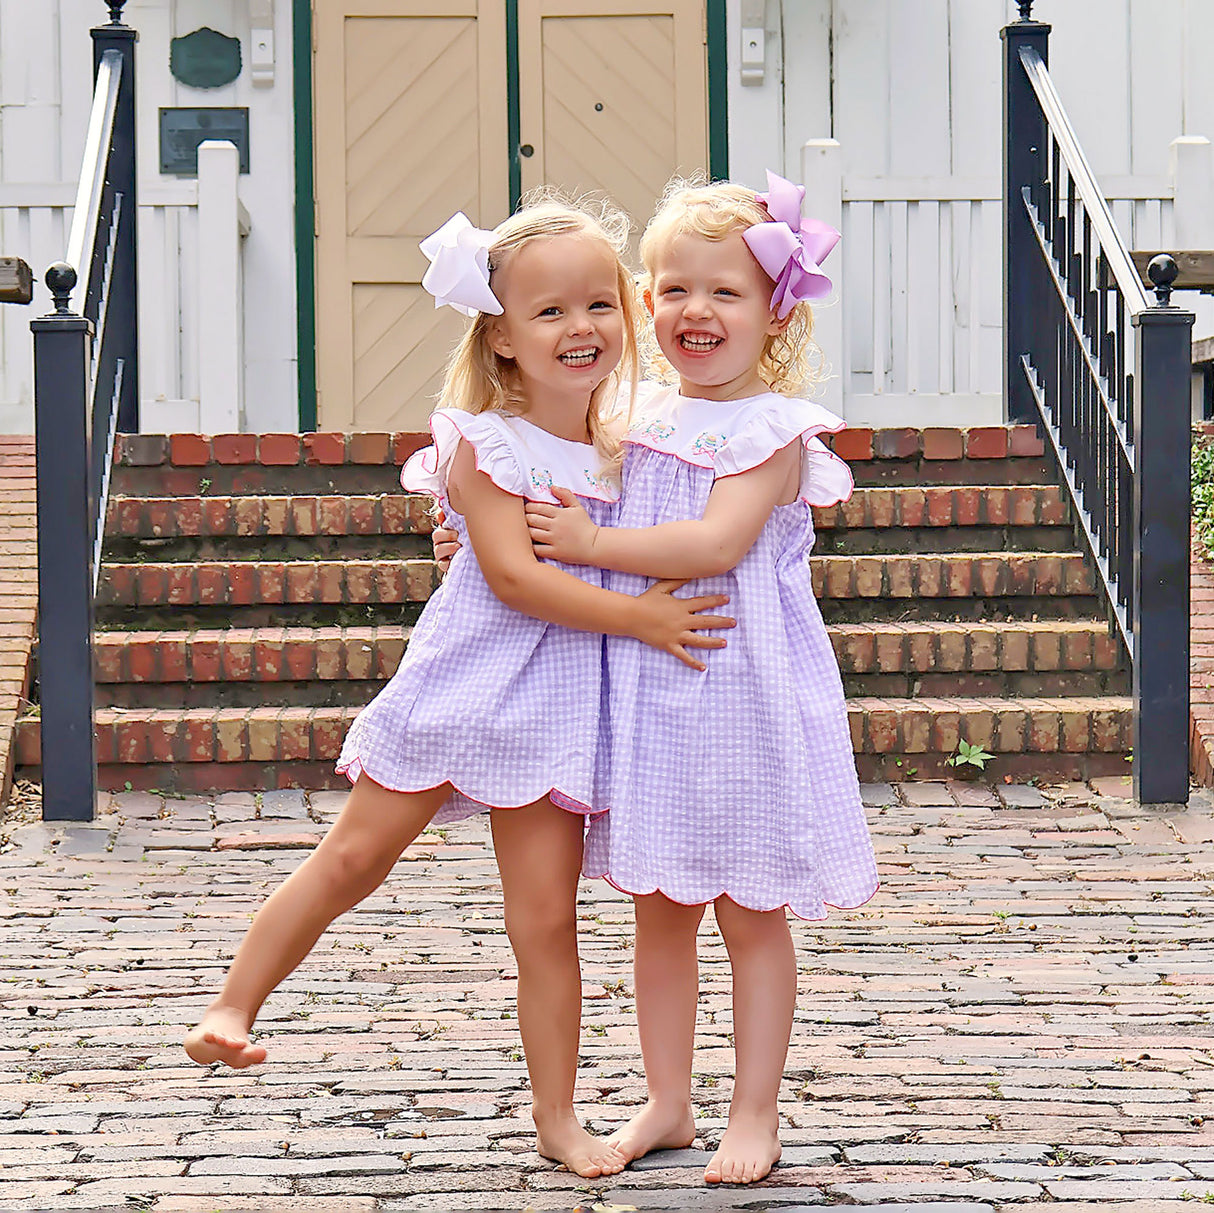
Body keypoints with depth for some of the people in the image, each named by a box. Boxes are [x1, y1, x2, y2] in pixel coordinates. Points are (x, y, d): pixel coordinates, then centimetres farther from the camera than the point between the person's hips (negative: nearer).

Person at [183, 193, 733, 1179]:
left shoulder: (621, 449, 7)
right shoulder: (483, 441, -11)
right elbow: (514, 575, -21)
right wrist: (639, 617, -22)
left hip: (556, 700, 4)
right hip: (466, 679, -4)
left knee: (546, 914, 5)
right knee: (353, 857, 2)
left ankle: (557, 1115, 14)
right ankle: (234, 1007, 17)